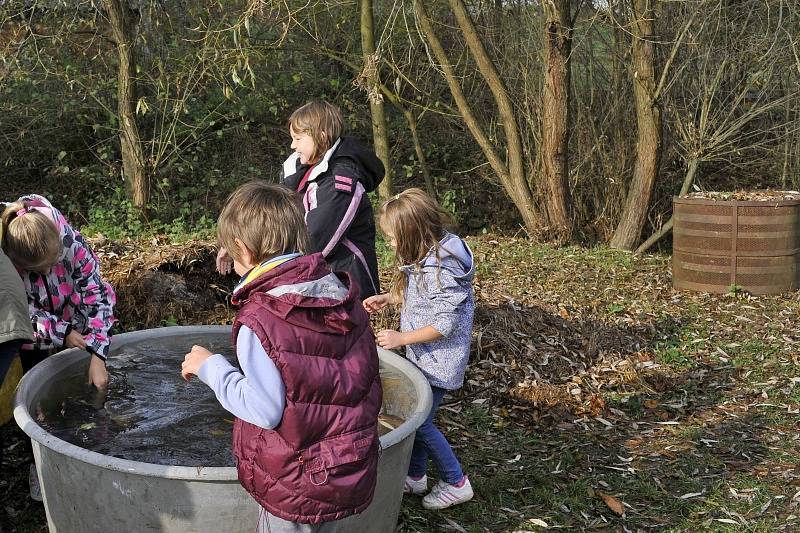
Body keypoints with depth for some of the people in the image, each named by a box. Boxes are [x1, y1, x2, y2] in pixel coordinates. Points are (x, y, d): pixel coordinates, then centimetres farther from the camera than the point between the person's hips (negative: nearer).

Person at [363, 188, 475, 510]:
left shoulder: (439, 270, -28)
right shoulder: (424, 257, 2)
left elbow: (446, 323, -27)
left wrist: (401, 338, -22)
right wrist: (387, 298, 8)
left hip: (438, 362, -9)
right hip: (422, 358, 9)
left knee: (420, 423, 0)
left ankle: (456, 483, 17)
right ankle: (415, 476, 33)